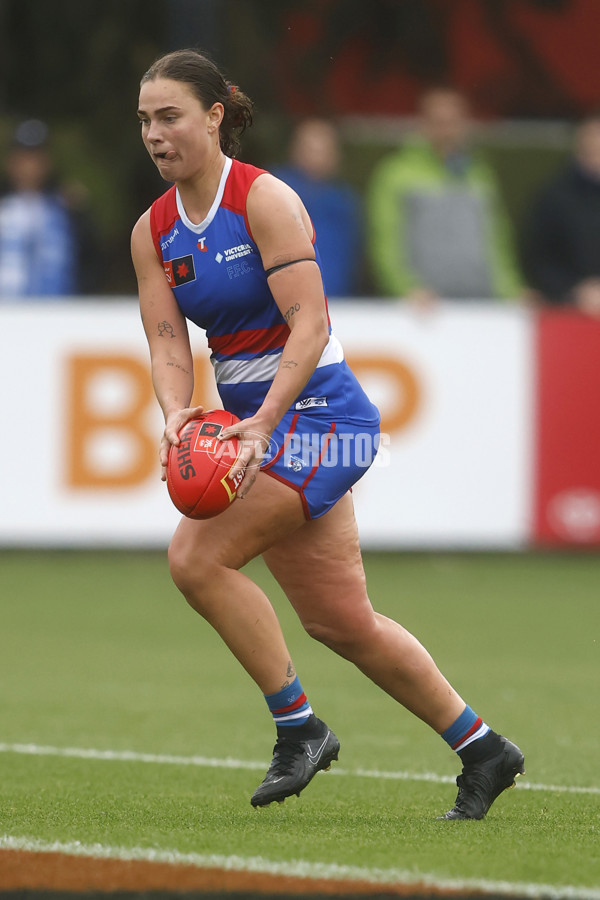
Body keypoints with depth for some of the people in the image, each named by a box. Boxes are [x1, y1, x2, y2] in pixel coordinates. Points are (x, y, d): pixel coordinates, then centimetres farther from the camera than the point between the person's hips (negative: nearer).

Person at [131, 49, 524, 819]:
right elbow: (167, 344, -2)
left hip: (318, 412, -8)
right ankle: (482, 750, 23)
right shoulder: (153, 232, 6)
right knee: (339, 621, 10)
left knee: (196, 557, -21)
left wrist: (262, 423, -31)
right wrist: (177, 417, -22)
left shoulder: (265, 200, -14)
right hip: (259, 422, 8)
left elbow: (308, 326, -21)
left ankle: (298, 726, -8)